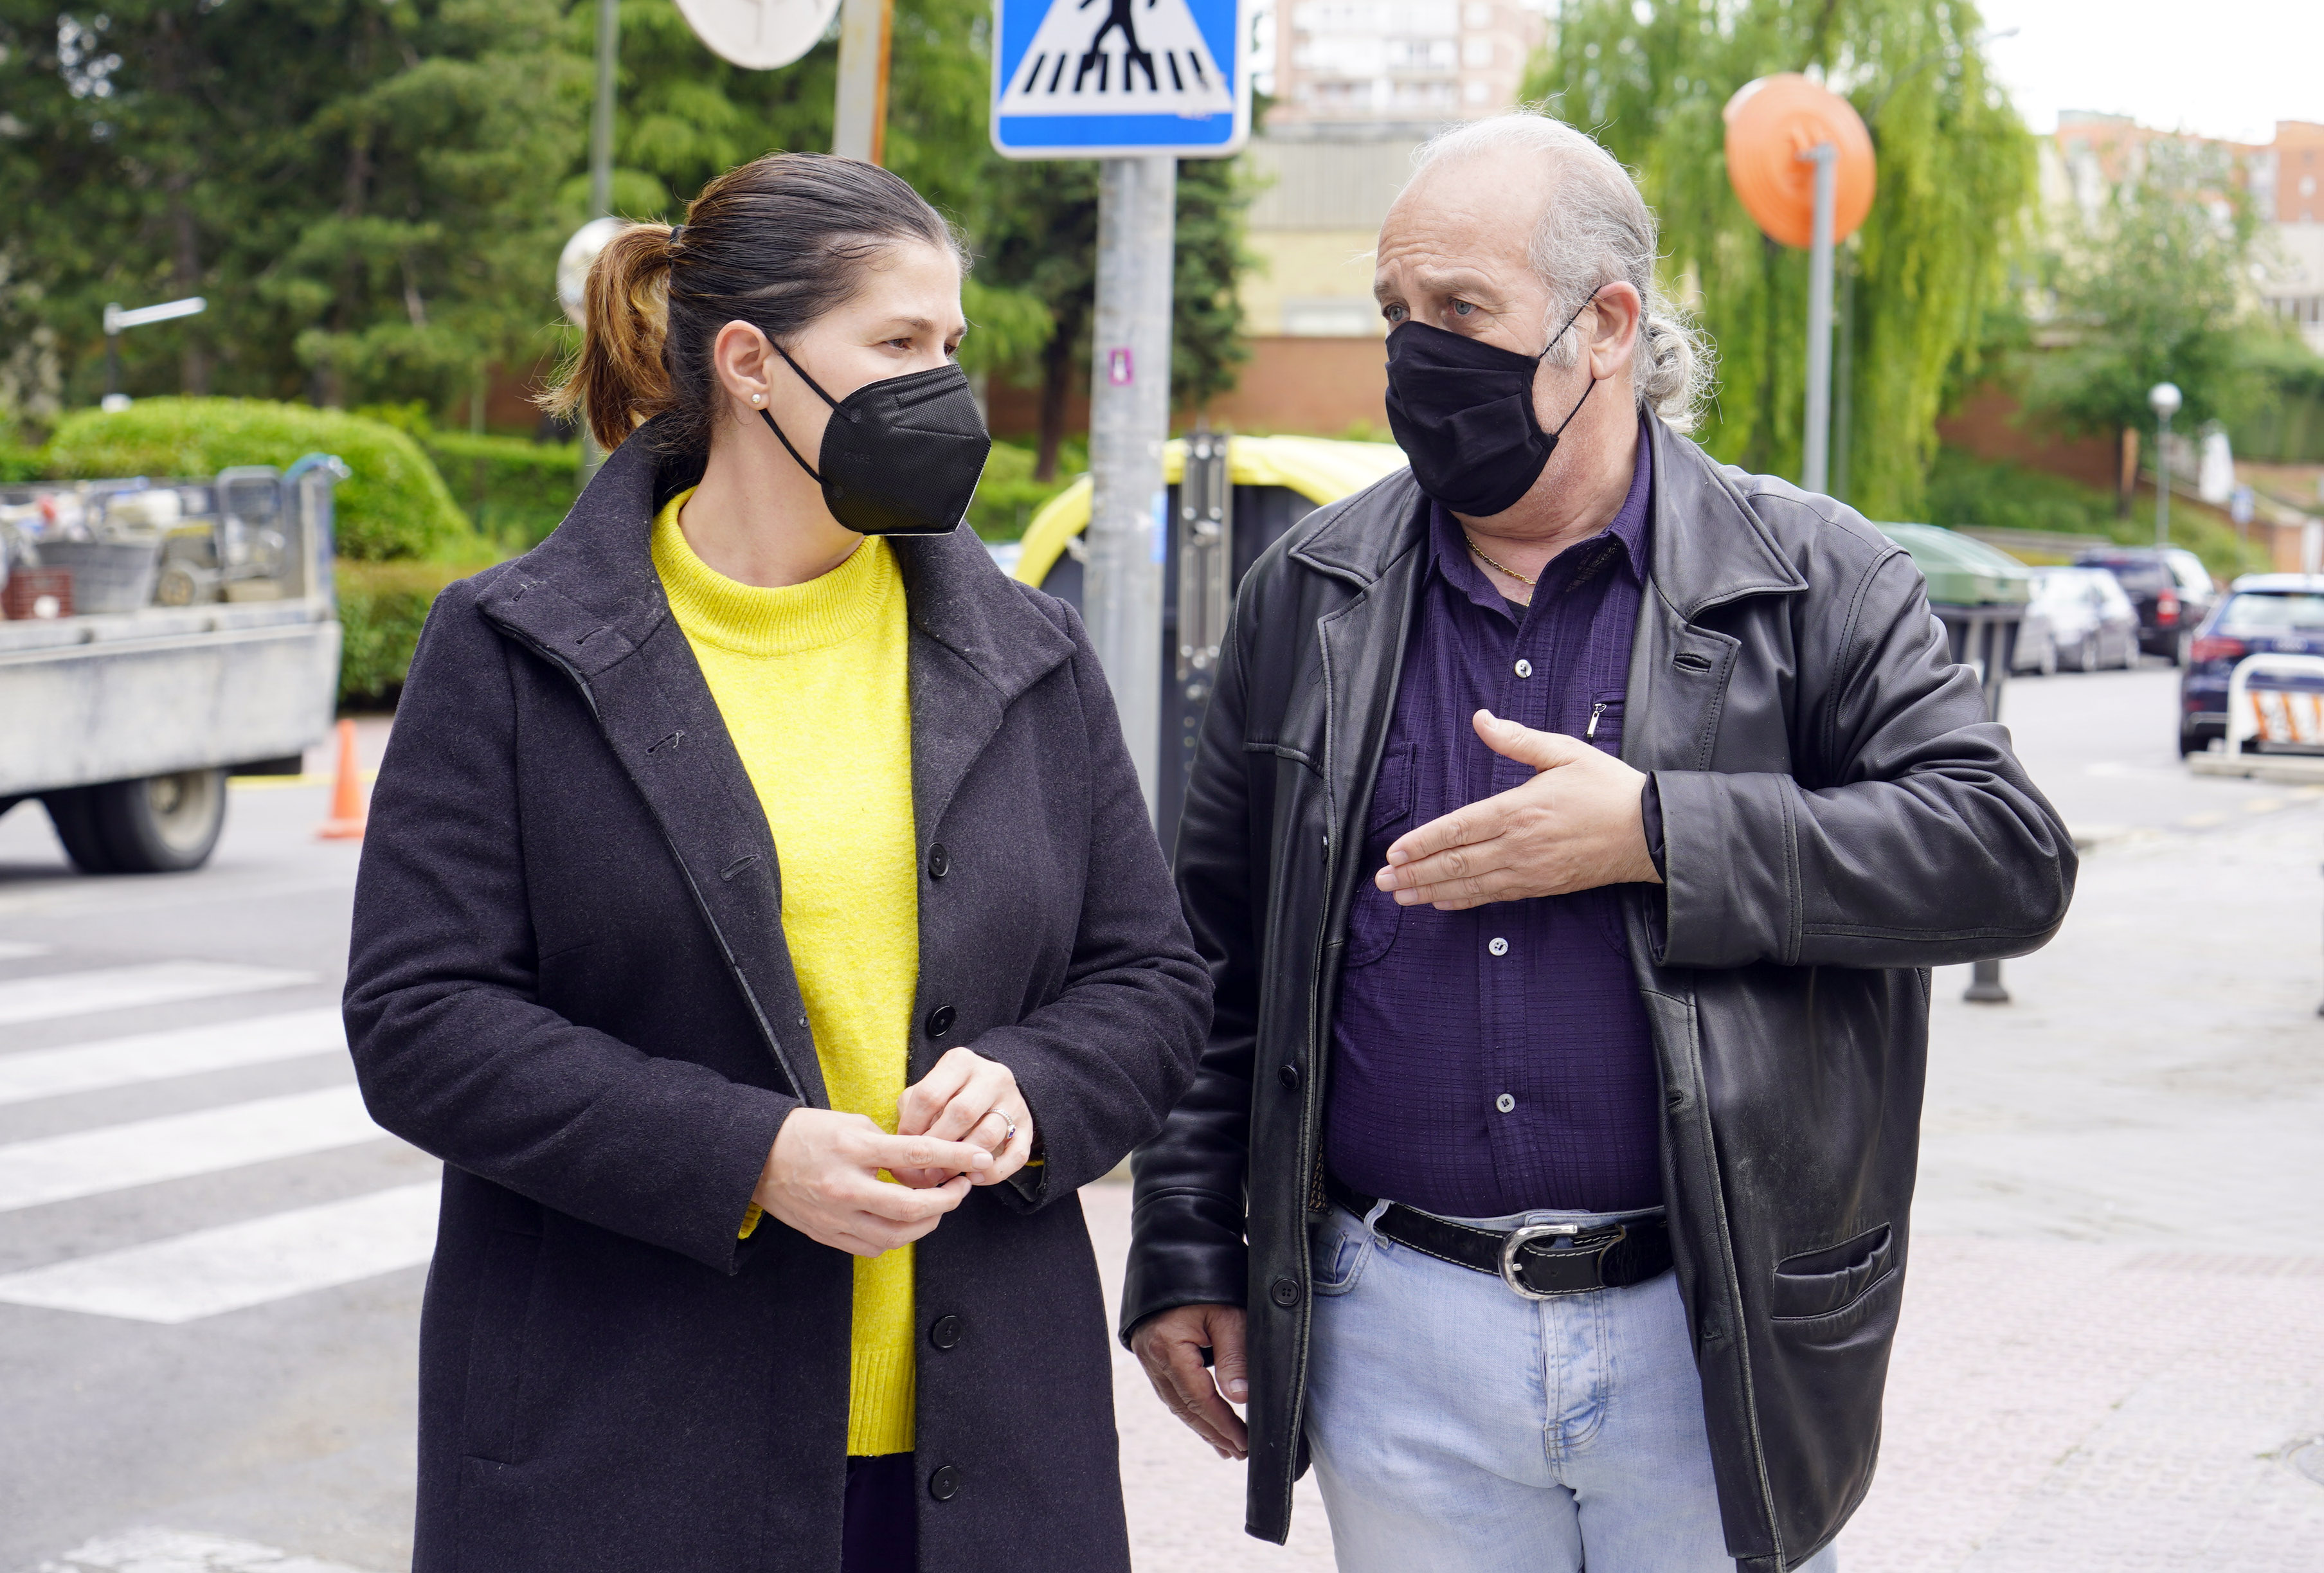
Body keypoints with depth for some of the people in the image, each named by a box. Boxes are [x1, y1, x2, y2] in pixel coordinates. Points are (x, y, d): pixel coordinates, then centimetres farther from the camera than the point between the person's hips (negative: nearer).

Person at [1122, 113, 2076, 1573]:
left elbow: (2010, 853, -10)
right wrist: (1188, 1256, 8)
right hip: (1399, 1337, 2)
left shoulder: (1810, 578, -1)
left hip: (1710, 1341, -2)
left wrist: (1657, 838, -17)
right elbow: (1216, 949, 12)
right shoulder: (1314, 593, 8)